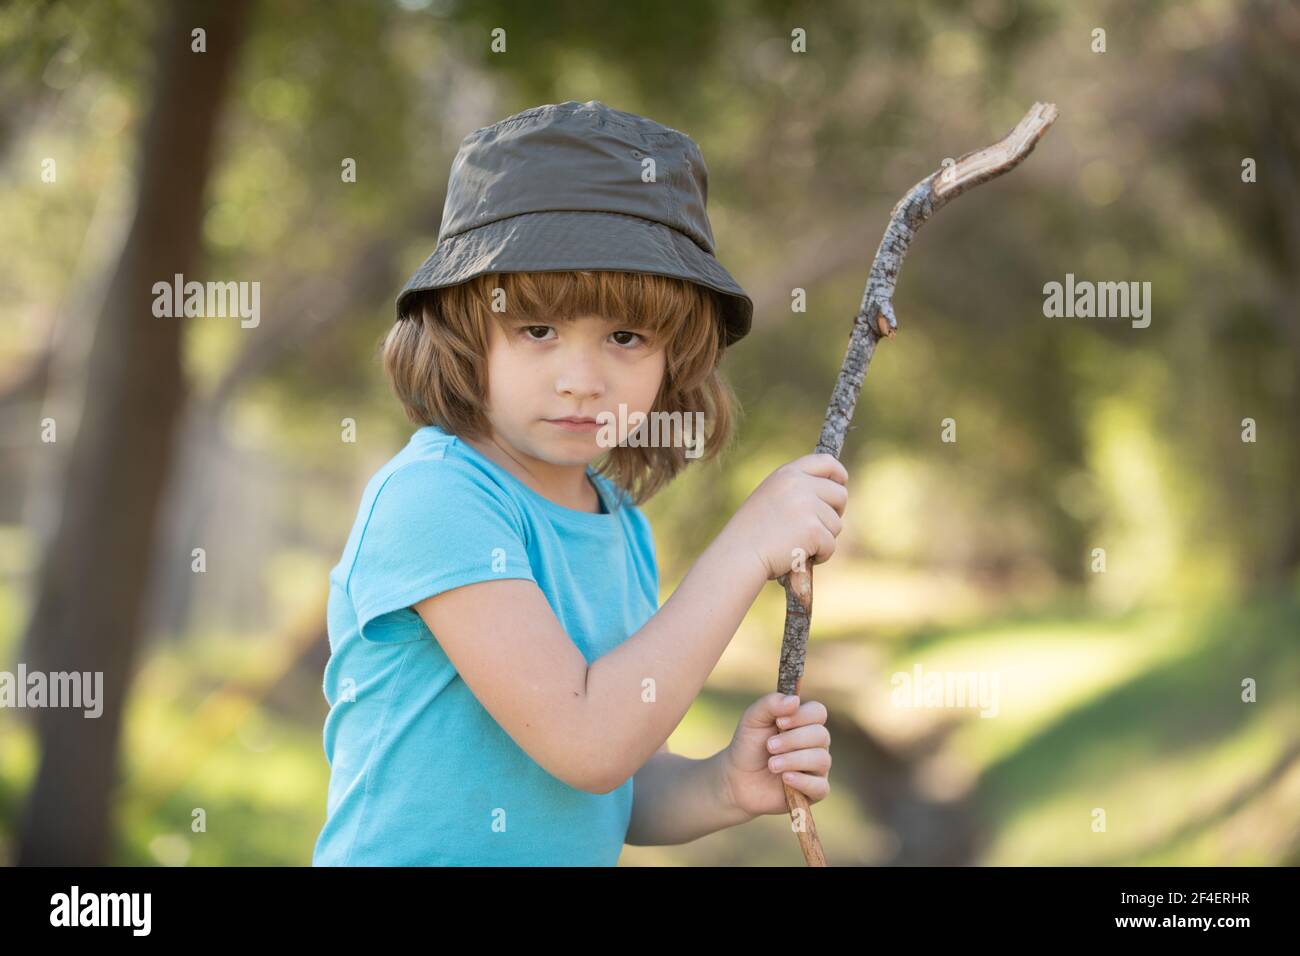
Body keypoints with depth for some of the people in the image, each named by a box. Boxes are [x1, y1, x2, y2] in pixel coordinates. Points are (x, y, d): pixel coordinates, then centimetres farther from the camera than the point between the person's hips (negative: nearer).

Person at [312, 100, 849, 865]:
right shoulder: (431, 497, -20)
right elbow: (587, 745, -25)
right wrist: (748, 547, -22)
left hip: (582, 858, 6)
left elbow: (620, 793, 8)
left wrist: (724, 788, -11)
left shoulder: (625, 527, 0)